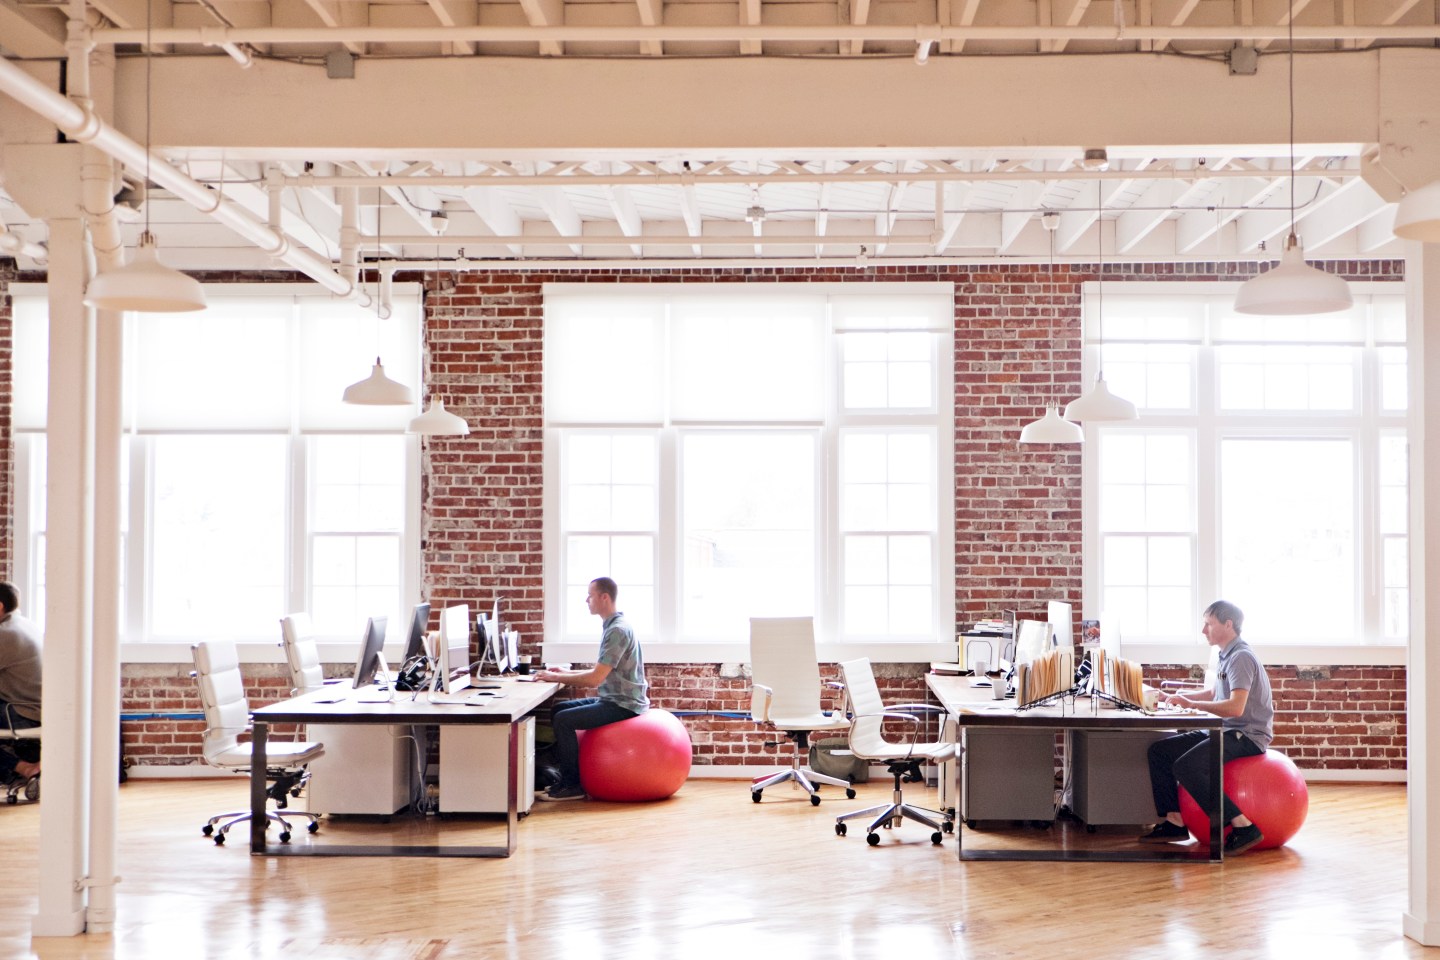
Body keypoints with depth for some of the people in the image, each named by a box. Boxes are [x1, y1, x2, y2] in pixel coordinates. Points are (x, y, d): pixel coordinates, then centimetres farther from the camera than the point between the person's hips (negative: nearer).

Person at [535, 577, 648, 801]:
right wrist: (567, 673, 11)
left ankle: (572, 785, -7)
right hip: (612, 699, 11)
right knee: (559, 709, 11)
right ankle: (565, 776, 14)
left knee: (563, 720, -17)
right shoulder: (612, 626, 13)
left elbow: (595, 678, -24)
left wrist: (556, 677, -14)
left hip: (623, 705, -11)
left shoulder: (617, 630, -20)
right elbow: (602, 672, 21)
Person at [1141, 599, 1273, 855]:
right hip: (1225, 731, 10)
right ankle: (1174, 821, 6)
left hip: (1248, 735, -10)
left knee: (1186, 766, -29)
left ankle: (1243, 827, -24)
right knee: (1159, 751, 5)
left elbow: (1235, 707, -27)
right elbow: (1214, 695, 29)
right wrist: (1174, 697, 20)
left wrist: (1191, 704, -23)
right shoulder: (1226, 656, 15)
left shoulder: (1241, 657, -16)